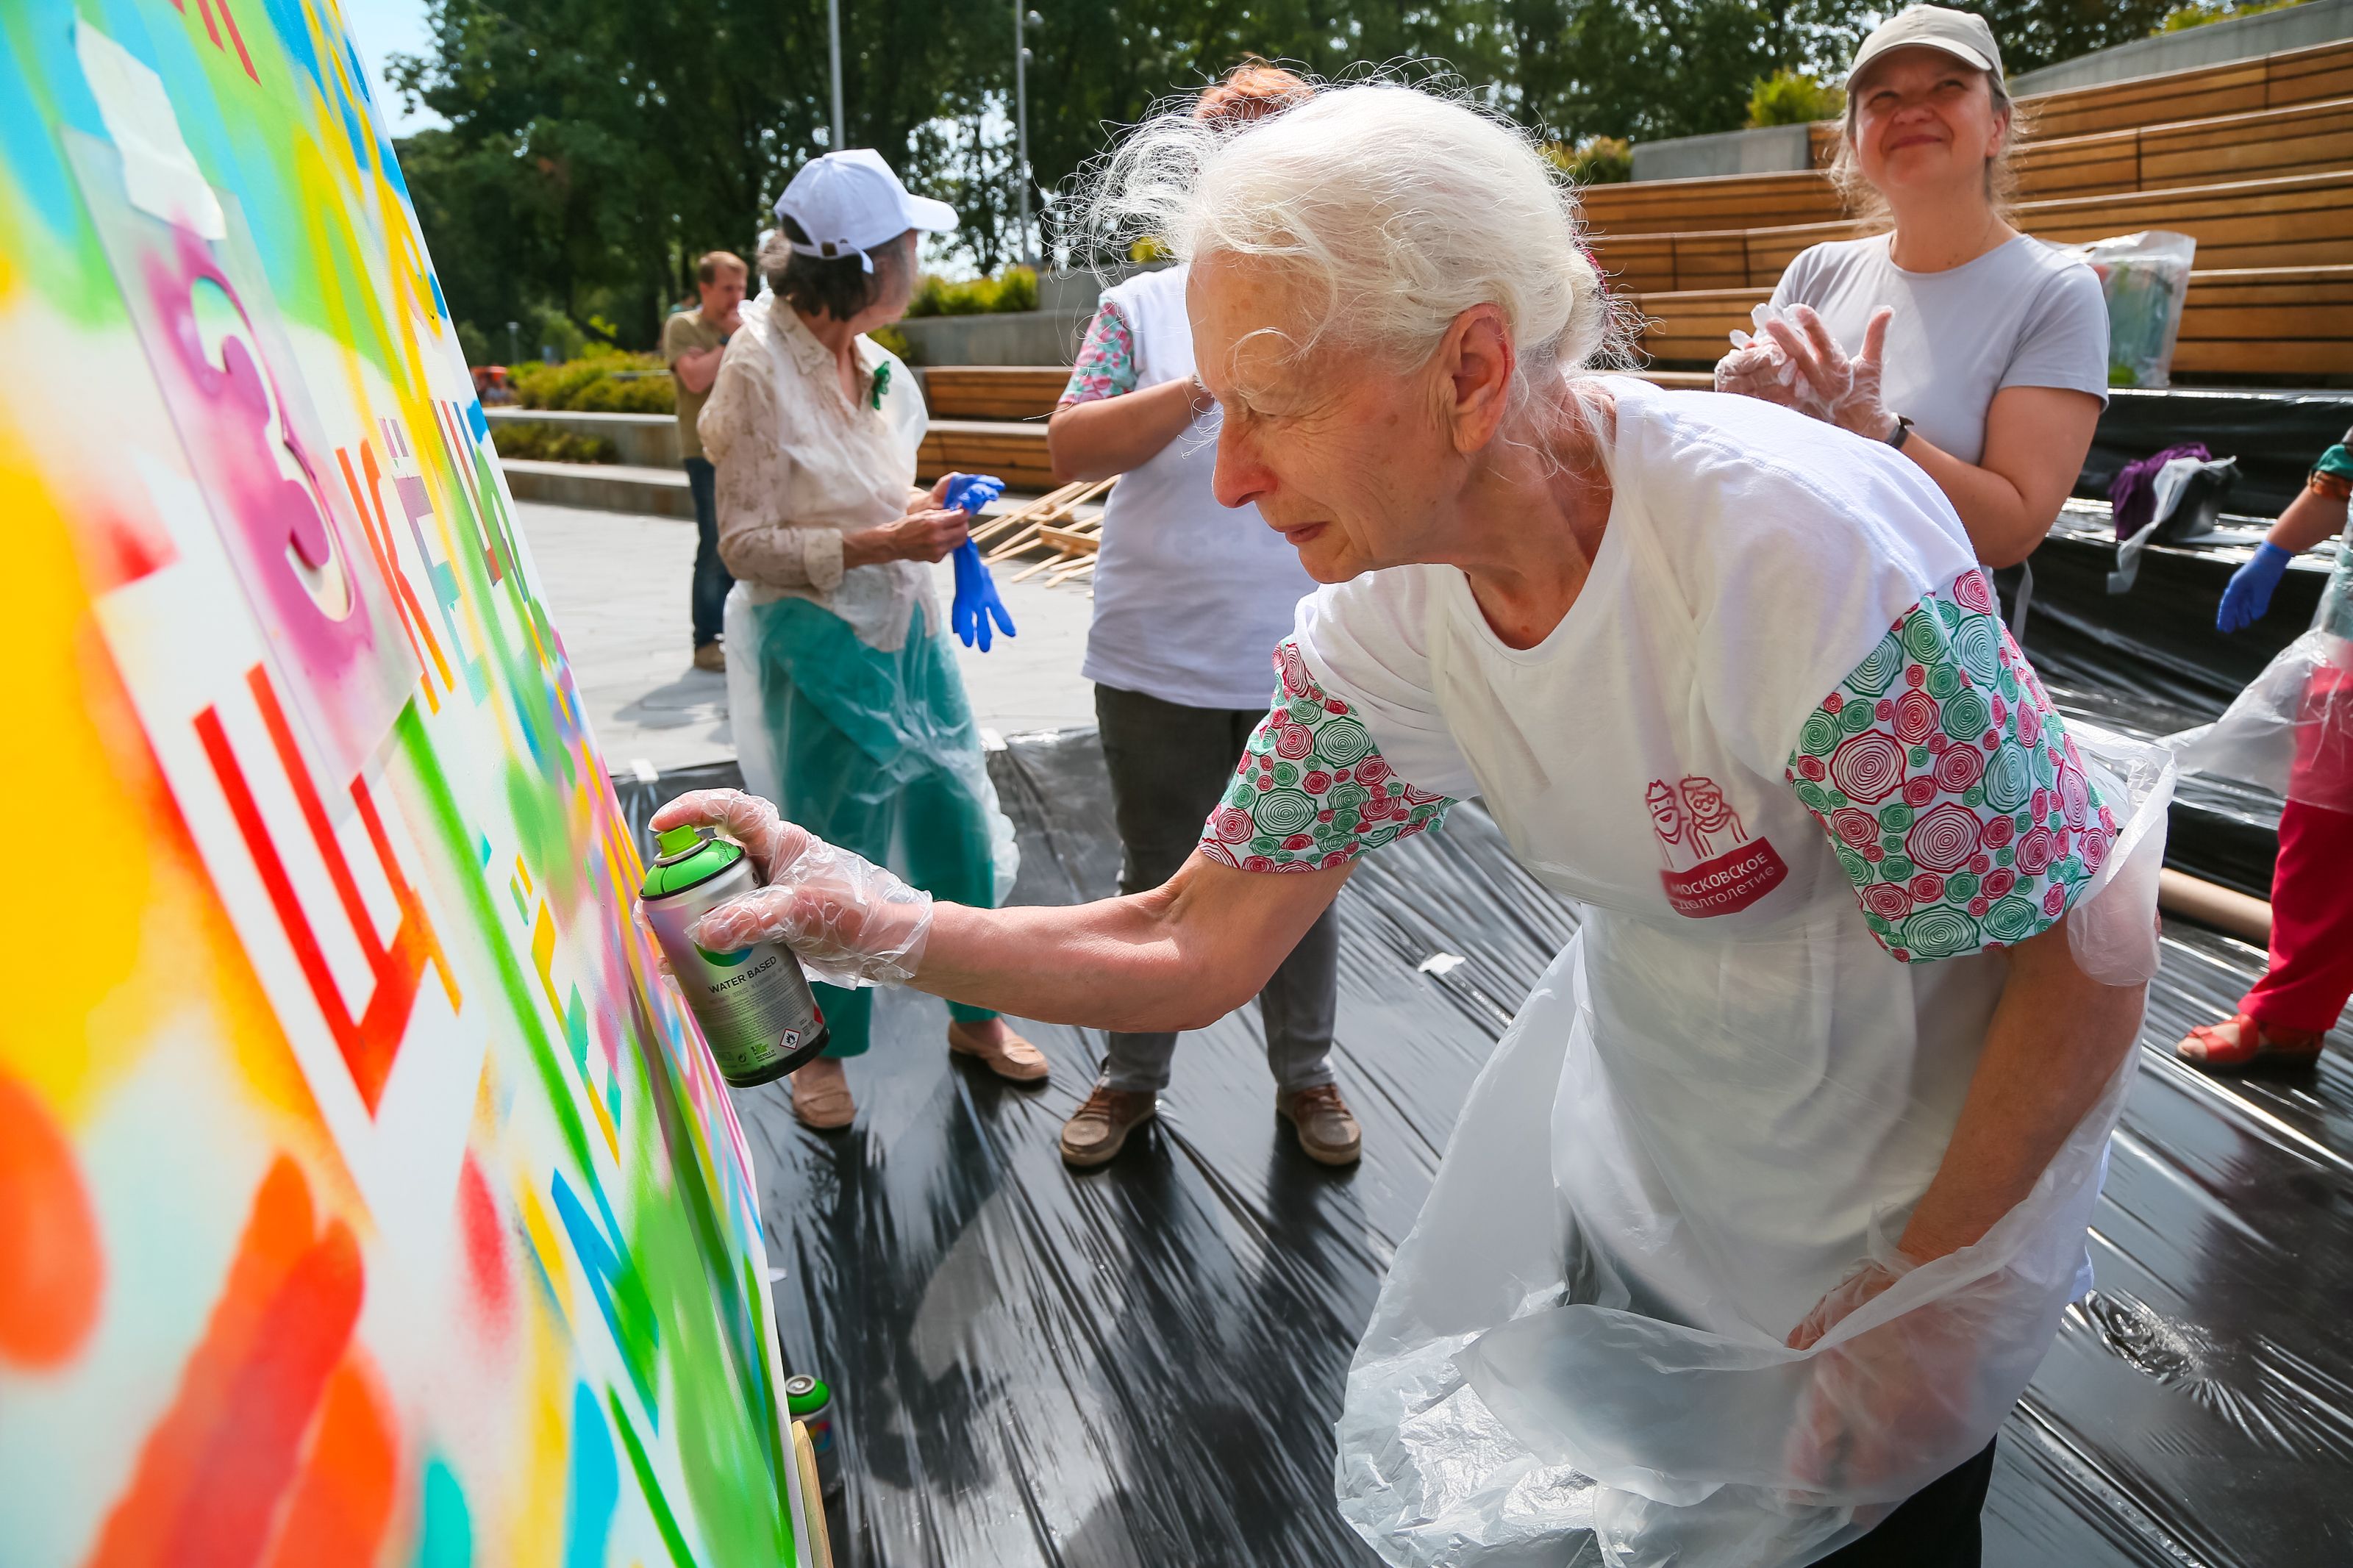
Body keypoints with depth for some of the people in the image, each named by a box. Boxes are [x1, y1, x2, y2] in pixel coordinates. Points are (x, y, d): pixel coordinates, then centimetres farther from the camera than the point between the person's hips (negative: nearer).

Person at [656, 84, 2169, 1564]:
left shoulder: (1810, 554, -35)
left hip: (1920, 1179, -4)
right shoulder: (1385, 615, -17)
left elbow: (2088, 958, -24)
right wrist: (877, 922, -26)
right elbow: (1196, 950, -14)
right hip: (1647, 1159, 5)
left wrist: (1919, 1296, -16)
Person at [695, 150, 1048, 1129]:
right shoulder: (759, 368, -14)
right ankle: (822, 1050, 27)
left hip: (904, 627, 7)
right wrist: (884, 544, -24)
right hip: (816, 645, -6)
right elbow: (745, 545, -16)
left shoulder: (873, 364, 6)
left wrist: (925, 510, 0)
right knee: (830, 847, 6)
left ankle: (974, 1013, 31)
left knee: (955, 819, 10)